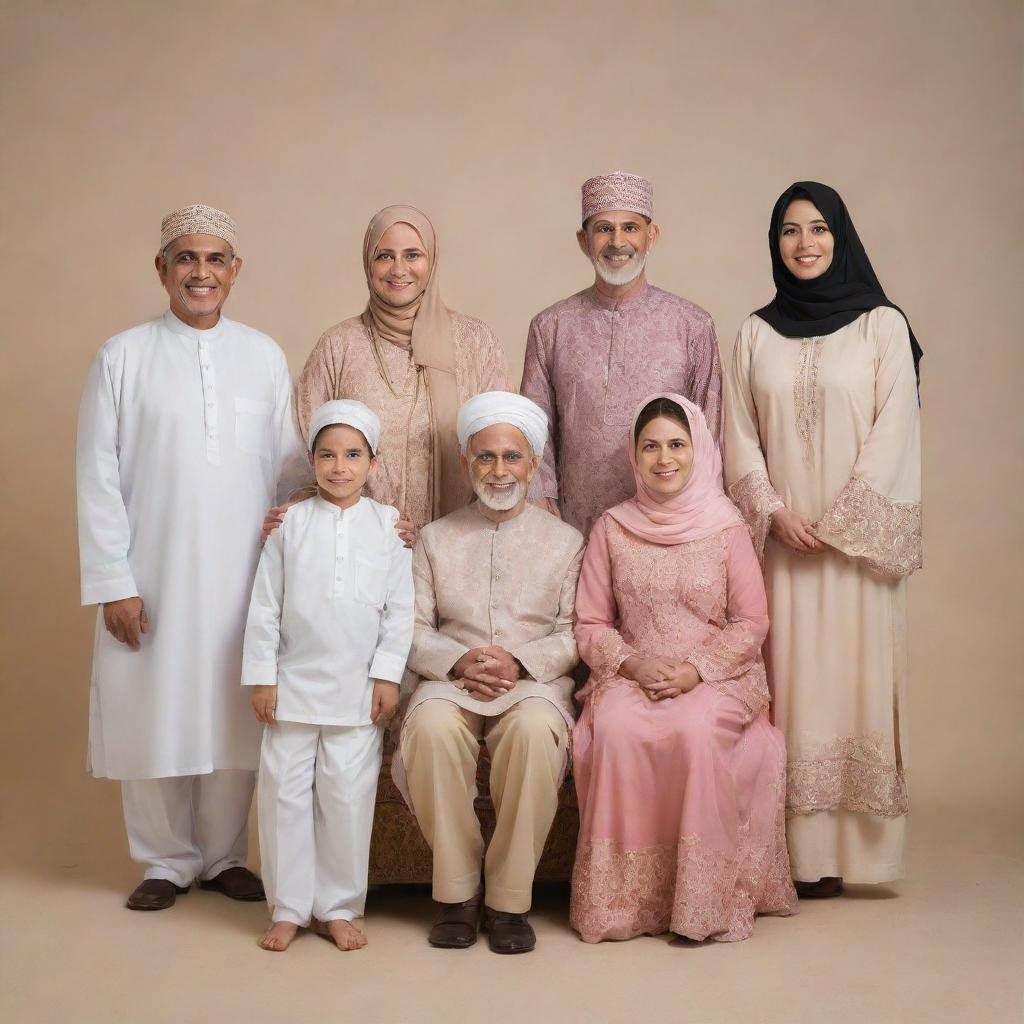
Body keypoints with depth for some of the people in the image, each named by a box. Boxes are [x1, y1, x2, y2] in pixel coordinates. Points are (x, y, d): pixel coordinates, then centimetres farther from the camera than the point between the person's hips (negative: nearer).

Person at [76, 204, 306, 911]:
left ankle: (223, 855, 25)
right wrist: (113, 582, -7)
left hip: (242, 577, 2)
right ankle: (167, 860, 22)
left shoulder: (265, 356, 6)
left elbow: (290, 464, 8)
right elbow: (98, 478, -2)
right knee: (155, 717, 4)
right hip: (154, 578, -1)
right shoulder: (123, 357, 0)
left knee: (234, 717, 7)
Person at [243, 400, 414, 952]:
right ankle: (288, 908, 16)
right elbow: (265, 605, 2)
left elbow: (399, 610, 2)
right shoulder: (292, 523, 2)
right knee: (284, 791, 4)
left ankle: (339, 907, 17)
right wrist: (261, 675, -2)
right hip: (294, 683, 1)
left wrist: (388, 675, -4)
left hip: (358, 690, -1)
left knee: (347, 795, 3)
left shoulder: (388, 524, 2)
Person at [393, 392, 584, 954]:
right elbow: (413, 629, 8)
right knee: (432, 727, -35)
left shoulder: (565, 541, 13)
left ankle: (509, 900, -22)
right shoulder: (435, 538, 16)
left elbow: (573, 633, 3)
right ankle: (457, 893, -19)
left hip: (535, 680, -1)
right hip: (451, 680, 1)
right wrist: (459, 661, -12)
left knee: (535, 730, -37)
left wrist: (519, 661, -14)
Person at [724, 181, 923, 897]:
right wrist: (774, 511, -6)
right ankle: (798, 854, 5)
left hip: (858, 539, -2)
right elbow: (741, 436, 8)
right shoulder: (757, 333, 12)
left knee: (853, 678, -2)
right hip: (781, 541, 2)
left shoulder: (881, 325, 3)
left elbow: (893, 431, -4)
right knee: (791, 684, 1)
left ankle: (845, 851, 6)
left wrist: (836, 523, -10)